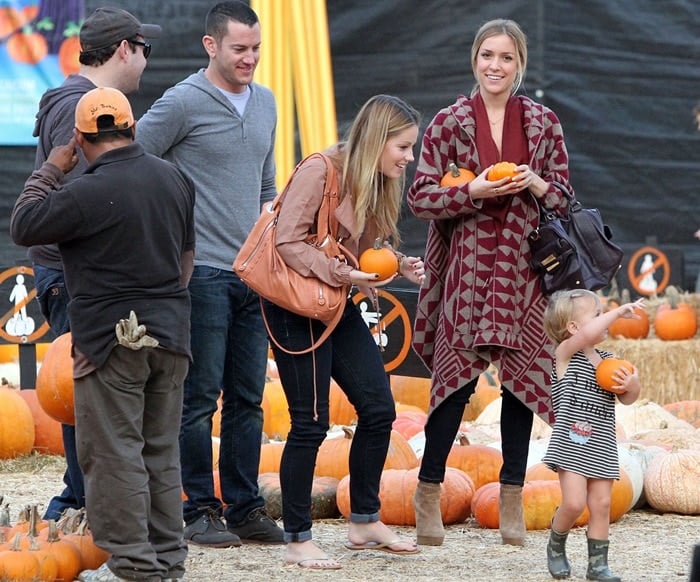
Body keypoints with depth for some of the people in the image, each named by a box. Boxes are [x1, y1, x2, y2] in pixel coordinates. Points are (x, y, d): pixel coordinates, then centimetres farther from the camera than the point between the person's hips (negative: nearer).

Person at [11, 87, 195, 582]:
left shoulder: (88, 193, -17)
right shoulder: (175, 179, 6)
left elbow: (22, 226, -6)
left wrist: (50, 170, 4)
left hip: (111, 339, -7)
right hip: (170, 335, 7)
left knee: (114, 453, -1)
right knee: (162, 452, 13)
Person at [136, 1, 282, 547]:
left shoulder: (265, 102, 14)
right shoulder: (183, 103, -9)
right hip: (202, 272, -6)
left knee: (248, 398, 9)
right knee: (201, 395, -3)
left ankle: (245, 507, 15)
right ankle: (201, 509, 4)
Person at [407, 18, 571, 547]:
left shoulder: (543, 122, 8)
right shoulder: (449, 123, 2)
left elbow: (564, 198, 12)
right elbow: (420, 197, 0)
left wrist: (536, 185, -9)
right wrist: (473, 191, -15)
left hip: (524, 267, 2)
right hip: (468, 263, -2)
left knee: (522, 375, 2)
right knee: (456, 372, -5)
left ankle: (512, 499, 11)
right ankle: (430, 491, 8)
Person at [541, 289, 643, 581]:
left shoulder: (608, 360, 11)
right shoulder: (565, 353, -7)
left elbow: (628, 398, 13)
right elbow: (586, 334, -28)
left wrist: (631, 386, -10)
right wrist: (619, 311, -24)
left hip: (602, 447, 6)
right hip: (572, 444, -6)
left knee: (601, 504, 3)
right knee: (574, 502, -12)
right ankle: (556, 546, 15)